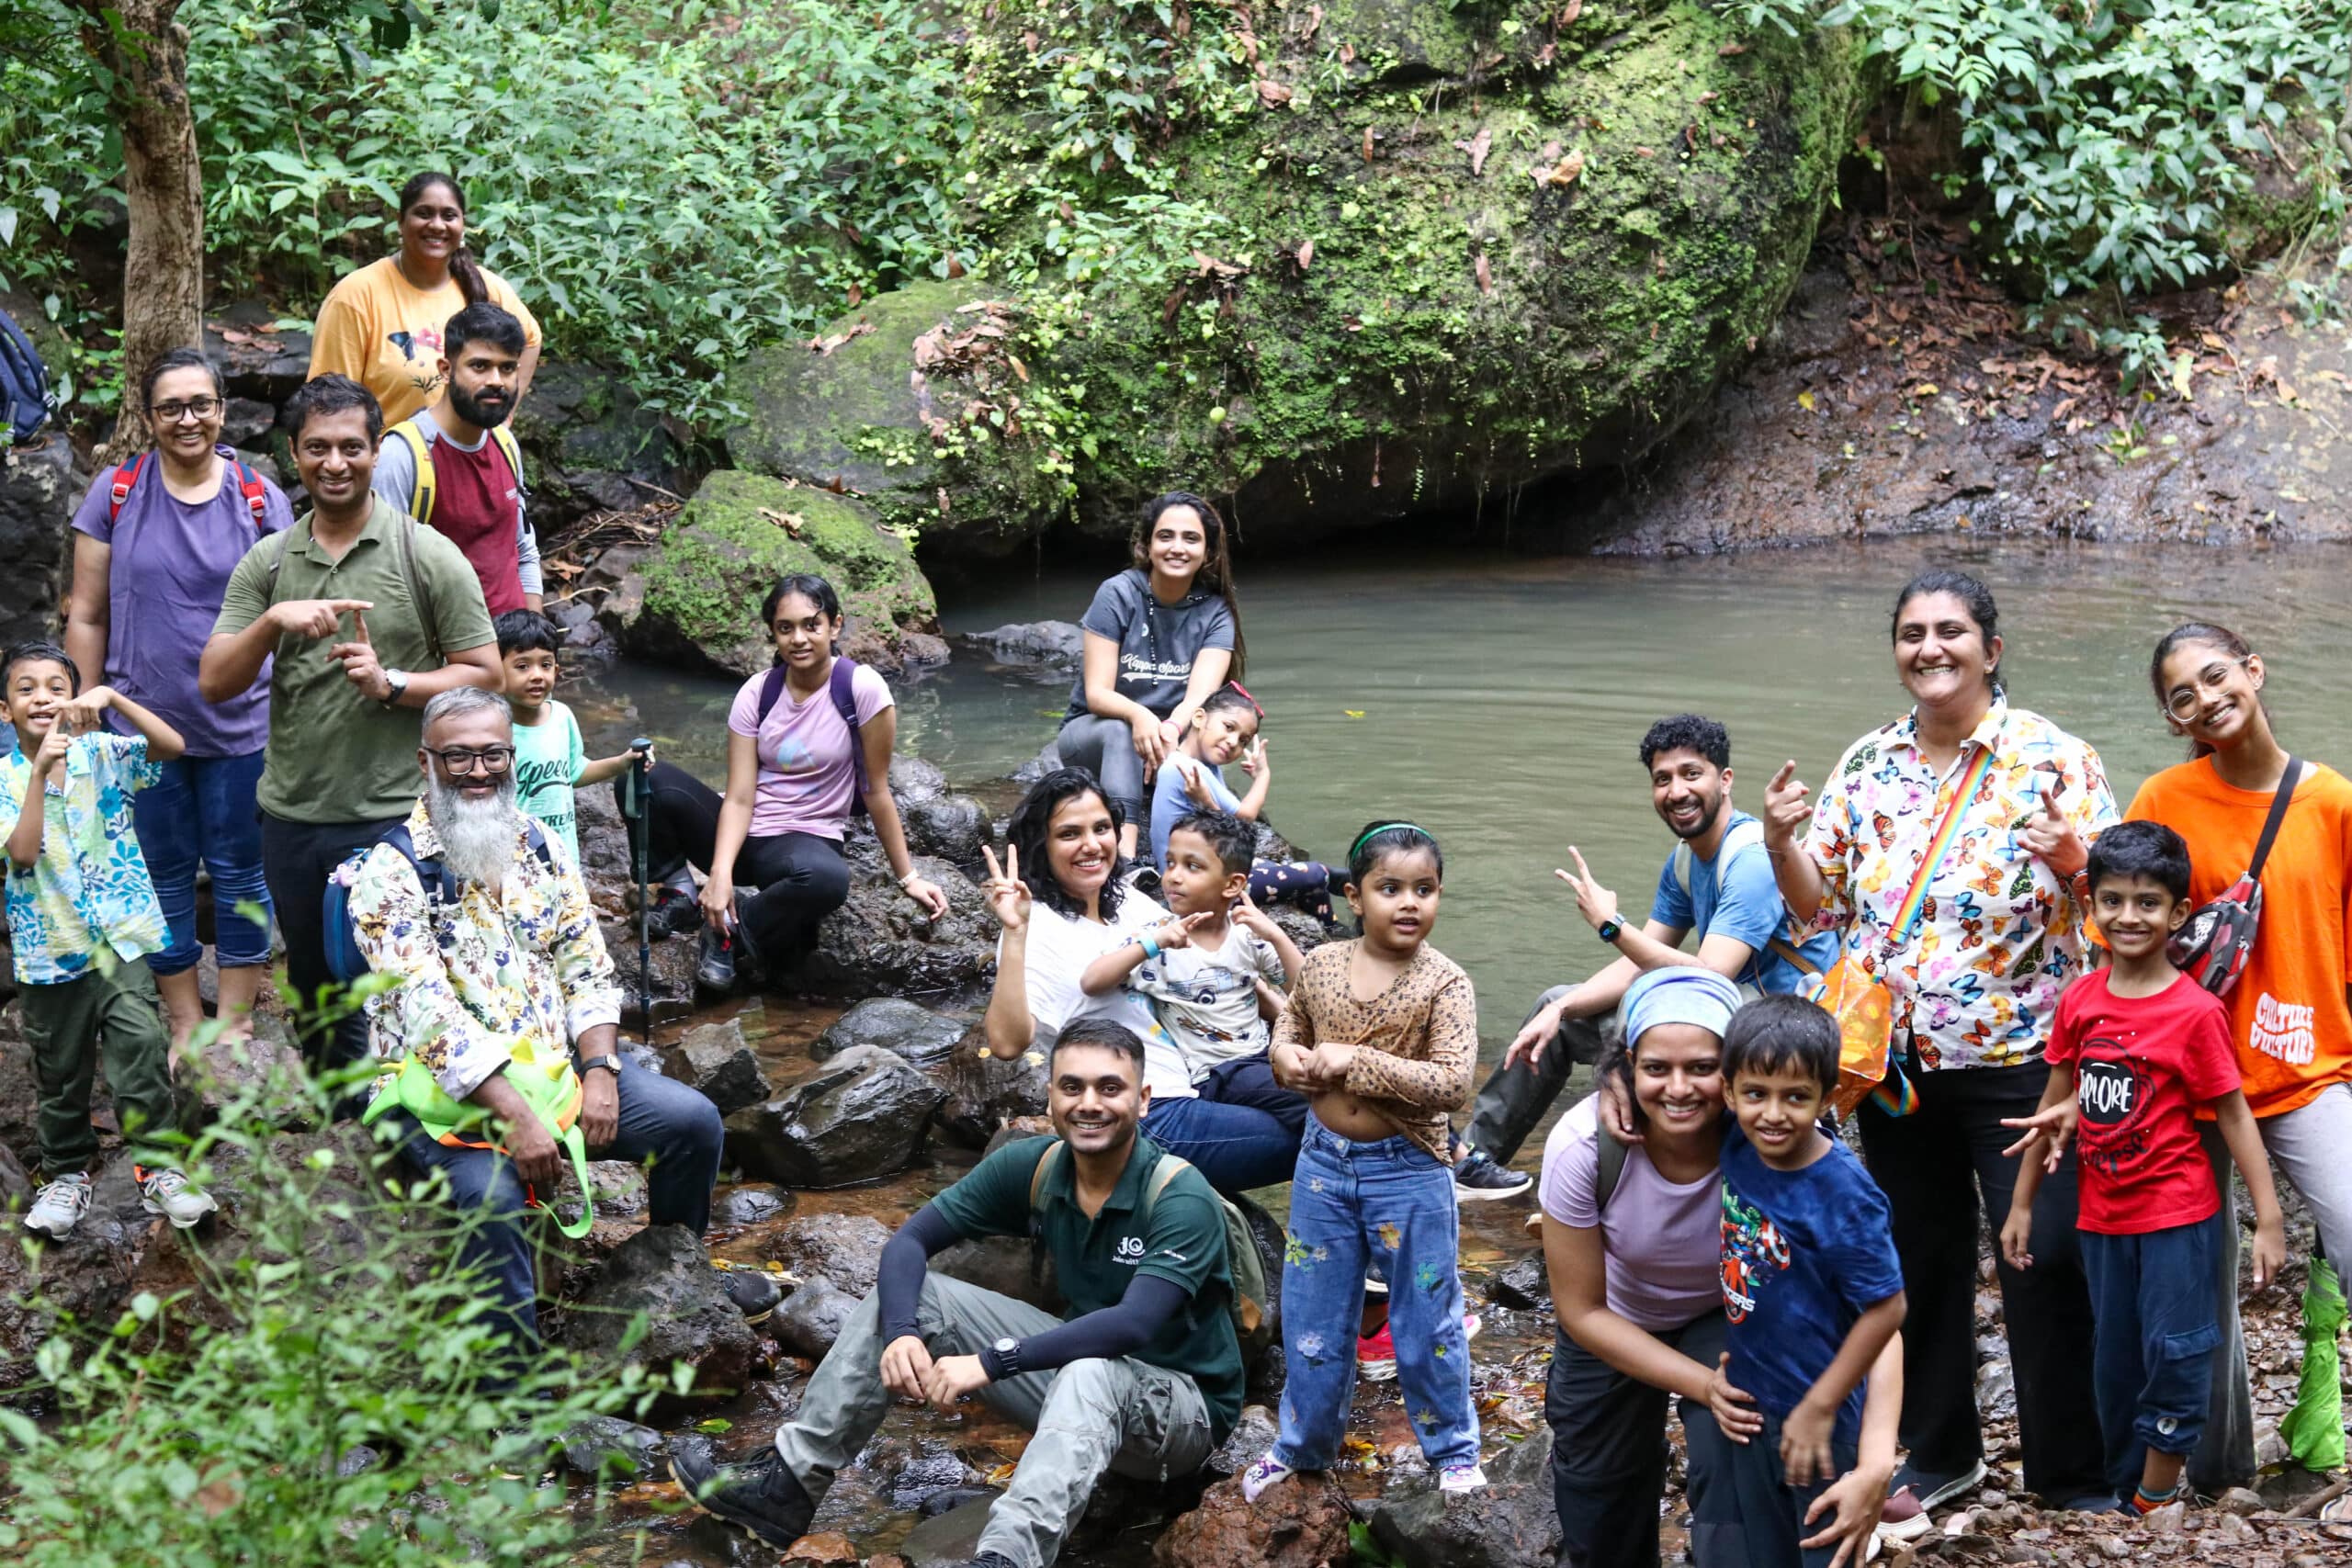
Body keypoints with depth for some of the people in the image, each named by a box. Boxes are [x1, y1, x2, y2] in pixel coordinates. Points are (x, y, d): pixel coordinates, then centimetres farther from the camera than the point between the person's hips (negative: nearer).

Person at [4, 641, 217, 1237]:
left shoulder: (101, 754, 0)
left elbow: (172, 746, -16)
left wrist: (111, 698, -24)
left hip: (119, 936, -1)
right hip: (50, 946, 1)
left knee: (141, 1047, -13)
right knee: (61, 1070, 12)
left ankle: (158, 1169, -1)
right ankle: (67, 1175, 29)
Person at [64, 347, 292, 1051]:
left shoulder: (260, 498, -2)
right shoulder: (116, 493, -2)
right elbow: (87, 615, 3)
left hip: (240, 726, 0)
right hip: (143, 723, 0)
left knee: (239, 874, 8)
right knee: (164, 878, 11)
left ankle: (235, 1026, 22)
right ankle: (184, 1027, 25)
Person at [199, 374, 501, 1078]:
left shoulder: (428, 556, -6)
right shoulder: (267, 562, 5)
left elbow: (483, 674, -5)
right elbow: (214, 684, 0)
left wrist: (391, 684, -19)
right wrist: (273, 620, -18)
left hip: (389, 817, -4)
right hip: (291, 815, 4)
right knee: (312, 995, 19)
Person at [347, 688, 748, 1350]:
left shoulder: (538, 848, 10)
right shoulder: (389, 871, -11)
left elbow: (588, 971, 10)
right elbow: (425, 1009, -20)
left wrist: (599, 1069, -10)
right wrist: (513, 1113, -29)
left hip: (553, 1064, 6)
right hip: (438, 1087, -6)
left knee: (693, 1120, -6)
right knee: (491, 1193, -34)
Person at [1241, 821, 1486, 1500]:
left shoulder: (1444, 984, -15)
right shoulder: (1322, 965, -2)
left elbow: (1451, 1082, -24)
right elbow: (1287, 1028, 15)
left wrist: (1355, 1061, -26)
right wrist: (1289, 1057, -9)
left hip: (1407, 1171, -4)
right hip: (1324, 1162, 4)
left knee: (1426, 1323, 9)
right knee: (1312, 1319, 16)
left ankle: (1453, 1452, 28)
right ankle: (1303, 1445, 34)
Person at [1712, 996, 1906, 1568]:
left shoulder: (1843, 1197, -26)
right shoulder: (1739, 1146, -10)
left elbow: (1886, 1308, -20)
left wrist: (1820, 1408, -15)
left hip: (1819, 1413, -6)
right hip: (1749, 1401, 6)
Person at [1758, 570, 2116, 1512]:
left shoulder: (2050, 755, -6)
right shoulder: (1867, 766, 7)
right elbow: (1820, 905, 11)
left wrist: (2072, 855, -29)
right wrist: (1781, 843, -7)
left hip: (2020, 1054, -5)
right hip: (1898, 1057, 5)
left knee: (2047, 1258, -3)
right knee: (1917, 1255, 15)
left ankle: (2075, 1470, 12)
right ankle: (1937, 1450, 31)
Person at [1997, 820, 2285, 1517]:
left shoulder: (2196, 1011, -13)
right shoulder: (2080, 1001, 0)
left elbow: (2234, 1116, -9)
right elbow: (2056, 1105, 8)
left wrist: (2270, 1221, -12)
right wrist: (2021, 1205, 11)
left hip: (2178, 1217, -4)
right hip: (2102, 1218, 5)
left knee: (2175, 1356, -4)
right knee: (2116, 1367, 14)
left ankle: (2155, 1502, 9)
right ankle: (2124, 1495, 27)